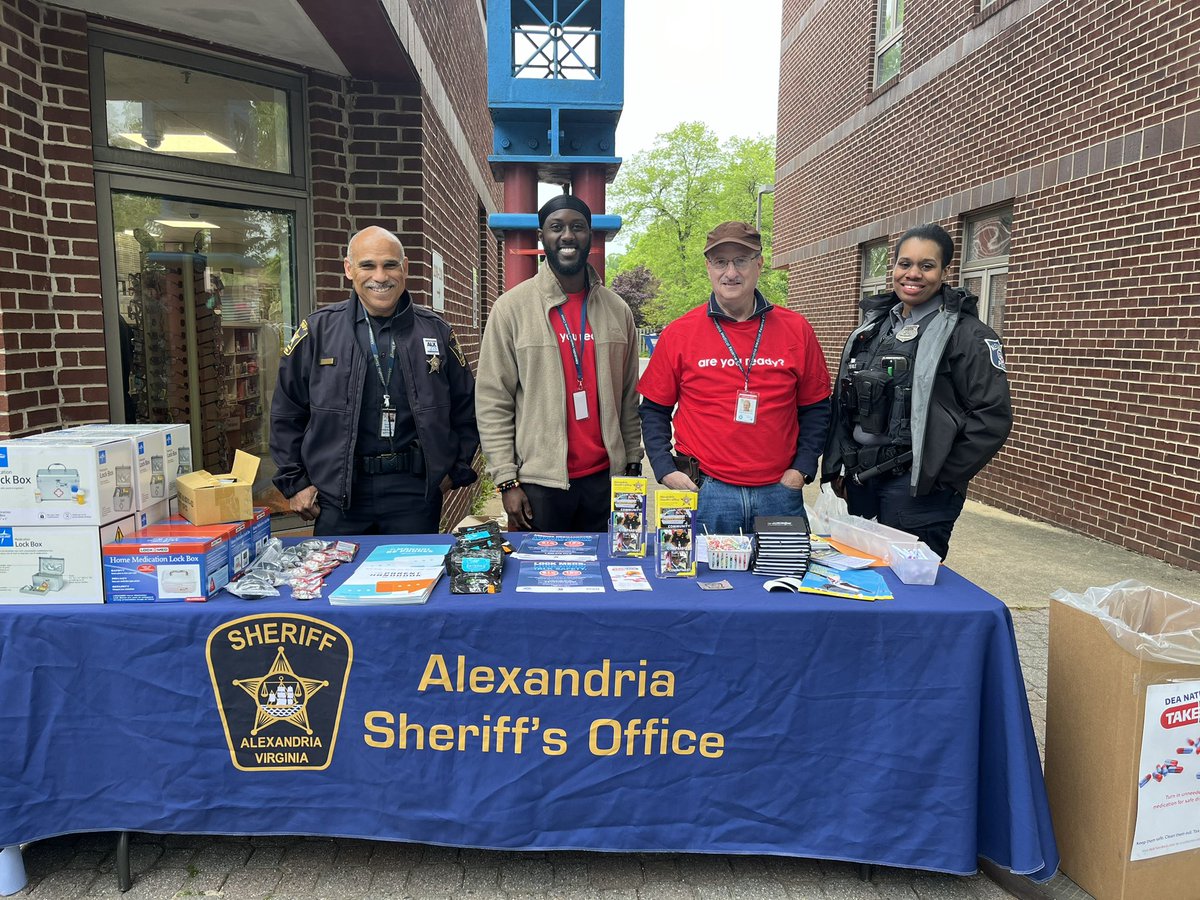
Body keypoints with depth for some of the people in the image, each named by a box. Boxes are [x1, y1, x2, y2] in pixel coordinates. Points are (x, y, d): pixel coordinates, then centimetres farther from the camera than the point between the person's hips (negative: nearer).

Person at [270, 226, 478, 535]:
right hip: (337, 492, 0)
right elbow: (286, 413, 6)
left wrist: (456, 471, 5)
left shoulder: (436, 332, 5)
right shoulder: (317, 331, 2)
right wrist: (294, 482, 4)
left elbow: (465, 406, 11)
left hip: (416, 490, 1)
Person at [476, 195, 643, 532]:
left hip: (605, 477, 3)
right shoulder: (512, 306, -4)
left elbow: (628, 398, 12)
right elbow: (493, 402, -5)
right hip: (539, 482, -3)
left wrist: (633, 464, 9)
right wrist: (507, 480, -9)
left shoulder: (617, 309, 7)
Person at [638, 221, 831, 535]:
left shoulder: (796, 330, 3)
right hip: (703, 494, -1)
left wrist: (802, 468, 0)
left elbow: (814, 407, 10)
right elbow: (654, 409, 6)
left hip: (780, 493, 2)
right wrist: (666, 470, -4)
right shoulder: (678, 333, -1)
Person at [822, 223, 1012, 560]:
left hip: (917, 489, -6)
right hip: (860, 479, 6)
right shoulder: (873, 326, 13)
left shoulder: (965, 334, -7)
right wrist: (835, 467, 11)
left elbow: (993, 417, -11)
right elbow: (843, 402, 16)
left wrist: (942, 478, -11)